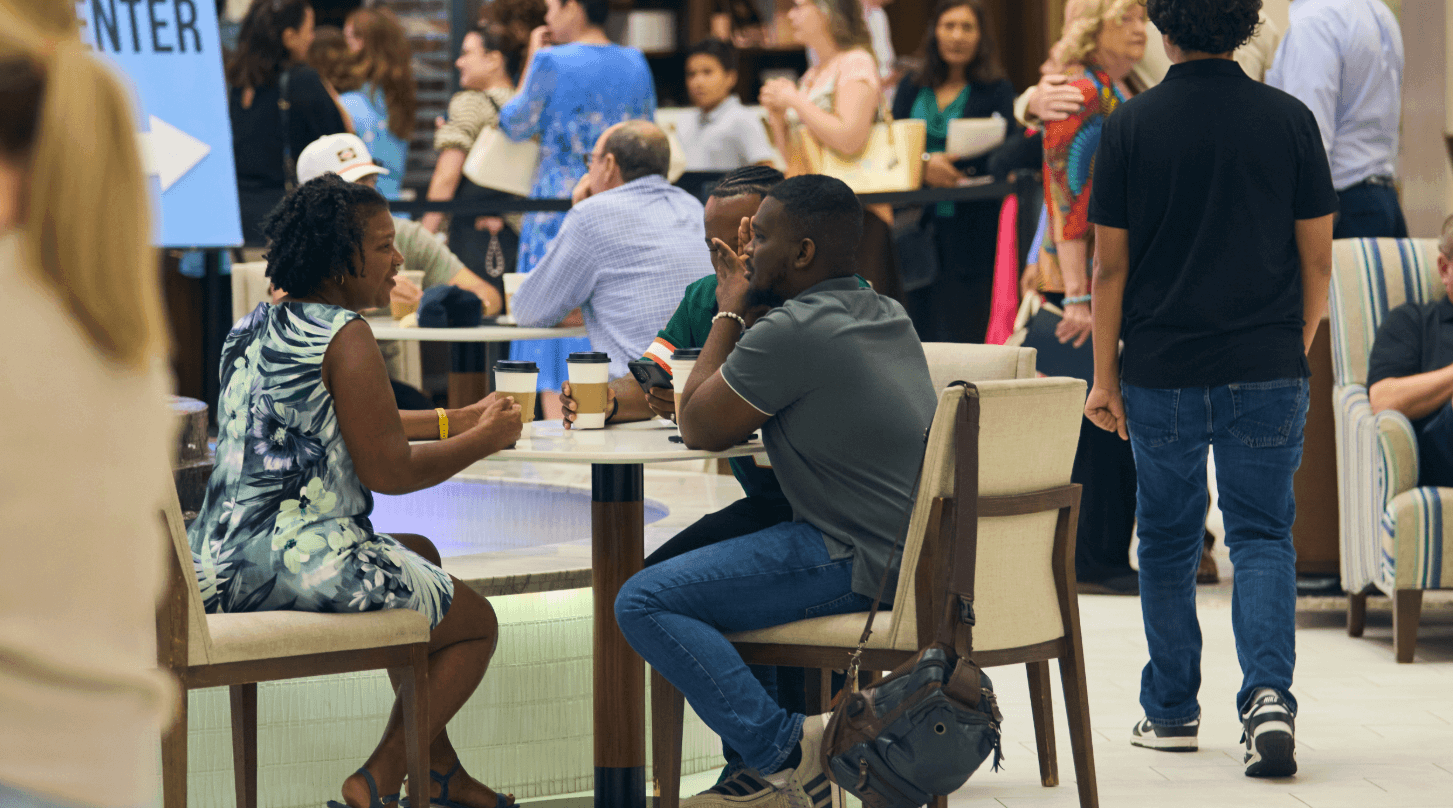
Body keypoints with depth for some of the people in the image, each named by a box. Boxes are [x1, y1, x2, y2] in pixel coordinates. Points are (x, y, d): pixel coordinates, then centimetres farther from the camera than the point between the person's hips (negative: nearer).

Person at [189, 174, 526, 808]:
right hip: (300, 559, -10)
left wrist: (460, 419, 27)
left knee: (423, 558, 34)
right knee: (477, 625, 11)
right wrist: (485, 440, 1)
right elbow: (388, 470, -14)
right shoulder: (343, 335, -13)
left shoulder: (254, 327, 16)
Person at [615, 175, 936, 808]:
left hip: (860, 562, -10)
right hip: (913, 546, 10)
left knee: (644, 603, -13)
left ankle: (784, 752, -12)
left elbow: (697, 428, -6)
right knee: (690, 562, 28)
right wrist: (749, 308, 24)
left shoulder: (794, 330, -18)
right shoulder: (888, 315, 13)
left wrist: (729, 312, 4)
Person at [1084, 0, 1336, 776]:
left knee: (1168, 541, 13)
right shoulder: (1289, 120, -2)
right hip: (1267, 366, 0)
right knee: (1262, 535, 6)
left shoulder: (1130, 126, -5)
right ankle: (1268, 694, -14)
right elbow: (1317, 257, 1)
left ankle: (1171, 711, 21)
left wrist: (1104, 377, 4)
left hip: (1161, 370, 0)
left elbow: (1110, 266, -4)